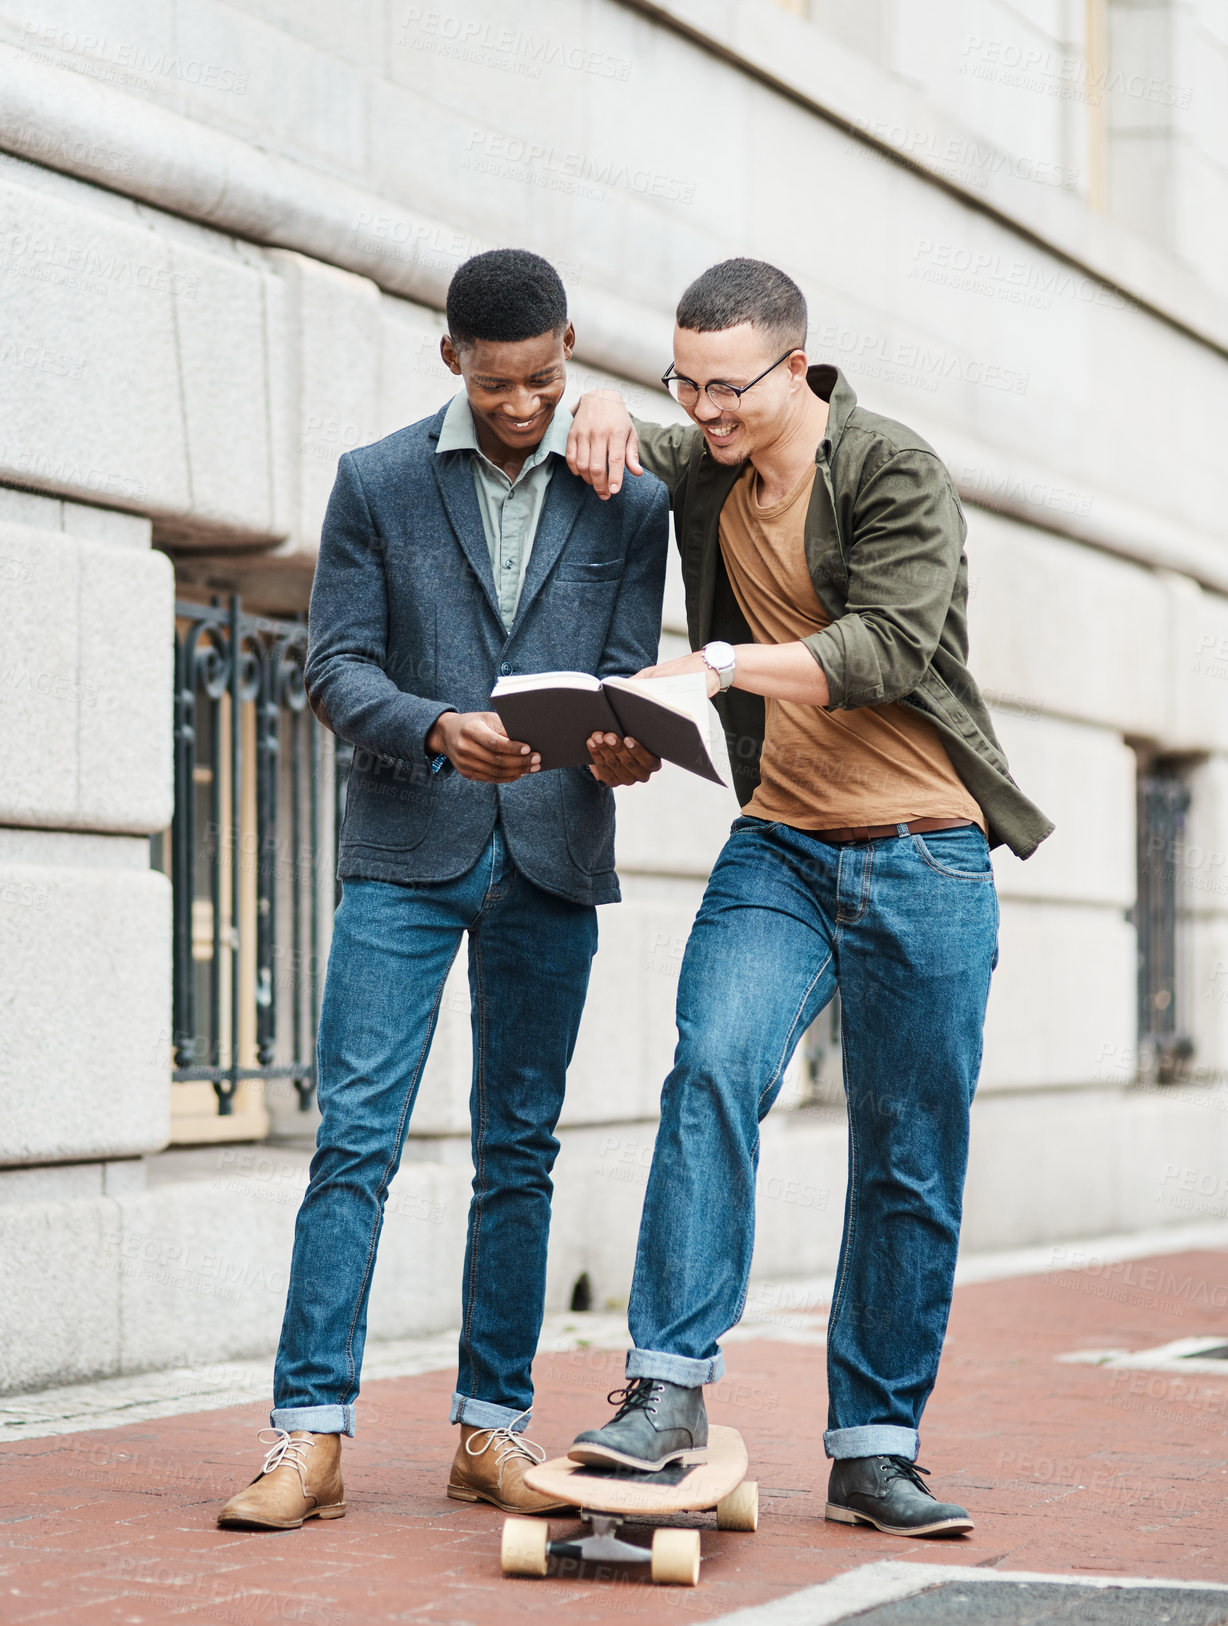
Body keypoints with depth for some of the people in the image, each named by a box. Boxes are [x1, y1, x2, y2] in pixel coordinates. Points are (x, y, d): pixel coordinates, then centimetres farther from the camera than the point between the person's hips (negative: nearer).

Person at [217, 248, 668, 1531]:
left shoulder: (628, 499, 7)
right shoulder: (376, 483, 3)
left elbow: (629, 668, 6)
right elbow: (335, 665, 0)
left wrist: (625, 744, -18)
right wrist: (435, 729, -19)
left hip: (552, 854, 2)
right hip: (406, 850, -1)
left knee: (519, 1149, 6)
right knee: (354, 1136, -7)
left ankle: (493, 1427, 13)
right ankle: (309, 1435, -6)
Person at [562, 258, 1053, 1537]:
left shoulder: (896, 473, -8)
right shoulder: (703, 472, 8)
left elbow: (888, 648, -19)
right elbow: (616, 450, 29)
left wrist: (725, 664, -31)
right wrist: (603, 413, 4)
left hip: (925, 862, -3)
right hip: (779, 851, 3)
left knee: (912, 1166, 1)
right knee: (711, 1068, -23)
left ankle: (874, 1451, 10)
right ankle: (667, 1387, -23)